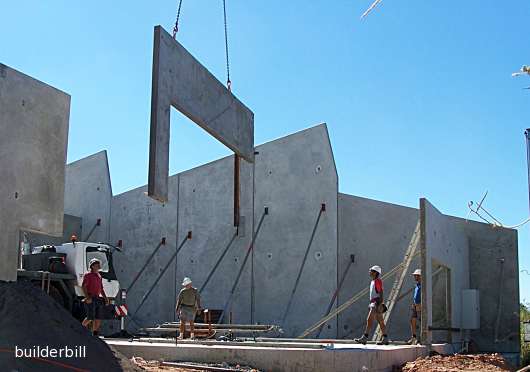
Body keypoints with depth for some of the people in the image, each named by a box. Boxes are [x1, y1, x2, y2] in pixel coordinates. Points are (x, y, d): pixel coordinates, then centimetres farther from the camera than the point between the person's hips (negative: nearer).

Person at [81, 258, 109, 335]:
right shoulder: (88, 275, -3)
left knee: (98, 318, 1)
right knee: (90, 317, -10)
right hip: (90, 299, -7)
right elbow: (83, 286, -13)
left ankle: (95, 334, 5)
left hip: (98, 299, 7)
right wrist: (87, 297, -25)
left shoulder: (99, 276, 18)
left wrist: (105, 298, 11)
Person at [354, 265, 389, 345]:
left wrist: (379, 304, -22)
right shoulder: (373, 281, 19)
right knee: (380, 321, 8)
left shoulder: (378, 281, -10)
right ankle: (385, 339, 9)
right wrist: (371, 304, 23)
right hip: (373, 303, 10)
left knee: (369, 320, -13)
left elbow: (381, 293, -16)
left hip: (377, 303, -10)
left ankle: (364, 338, -16)